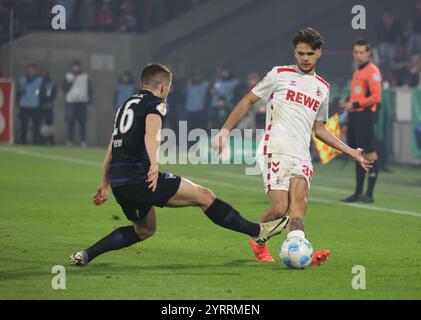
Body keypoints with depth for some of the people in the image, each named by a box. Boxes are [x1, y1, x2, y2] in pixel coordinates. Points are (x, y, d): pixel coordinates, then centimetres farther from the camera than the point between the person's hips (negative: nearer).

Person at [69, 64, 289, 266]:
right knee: (203, 196, -4)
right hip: (139, 178, -8)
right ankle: (257, 231, -6)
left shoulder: (126, 105, 24)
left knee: (144, 230, 26)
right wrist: (154, 164, -36)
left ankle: (86, 255, 16)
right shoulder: (156, 104, -1)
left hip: (118, 183, 9)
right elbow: (151, 133, -22)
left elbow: (111, 149, 28)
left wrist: (105, 185, 33)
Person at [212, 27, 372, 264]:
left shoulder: (322, 88, 21)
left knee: (299, 198, -23)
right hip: (276, 151, -4)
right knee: (280, 208, -16)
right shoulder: (280, 75, 7)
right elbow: (248, 101, 11)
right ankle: (258, 241, 13)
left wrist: (351, 152, 25)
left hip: (302, 156, 4)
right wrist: (225, 130, 2)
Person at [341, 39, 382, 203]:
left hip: (365, 115, -9)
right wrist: (348, 106, 13)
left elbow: (376, 97, -15)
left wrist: (355, 104, -15)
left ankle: (369, 194, -7)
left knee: (370, 154, -7)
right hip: (354, 116, 9)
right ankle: (358, 193, 15)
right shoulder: (357, 72, 19)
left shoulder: (372, 71, -8)